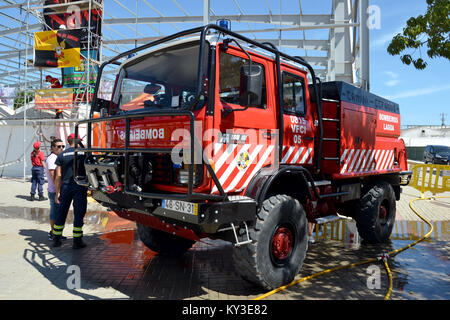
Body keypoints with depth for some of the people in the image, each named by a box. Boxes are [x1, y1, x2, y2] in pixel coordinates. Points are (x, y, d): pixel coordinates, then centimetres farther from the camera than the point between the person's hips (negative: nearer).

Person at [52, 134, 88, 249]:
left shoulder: (61, 155, 5)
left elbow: (58, 176, 3)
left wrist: (57, 192, 6)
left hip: (65, 186, 2)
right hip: (80, 187, -2)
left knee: (61, 213, 14)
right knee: (78, 214, 4)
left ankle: (56, 239, 23)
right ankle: (77, 241, 7)